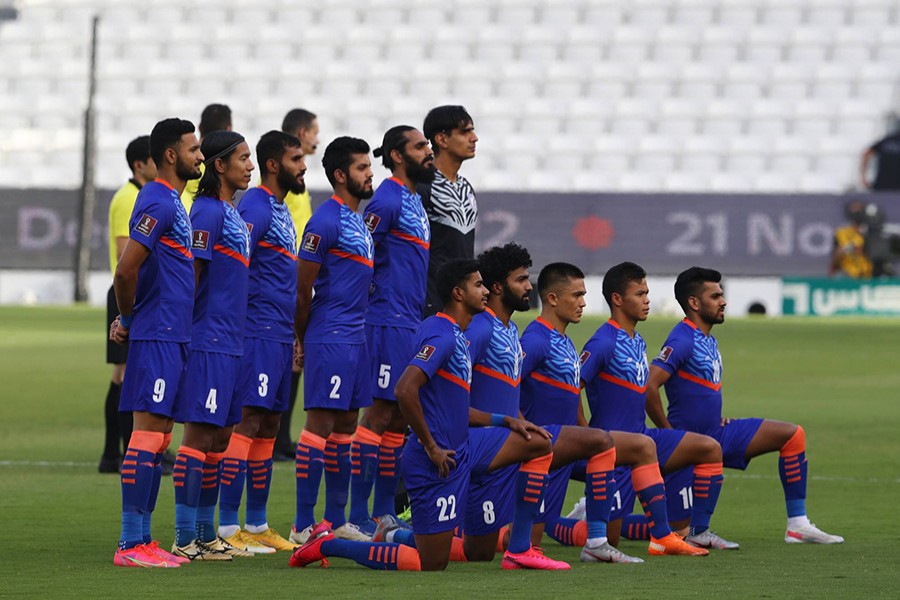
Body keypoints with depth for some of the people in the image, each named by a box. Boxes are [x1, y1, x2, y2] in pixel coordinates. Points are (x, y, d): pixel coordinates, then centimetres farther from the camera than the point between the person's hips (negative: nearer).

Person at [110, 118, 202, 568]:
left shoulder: (171, 202, 18)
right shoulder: (157, 203, -14)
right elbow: (125, 269, -21)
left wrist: (128, 319, 9)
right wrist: (128, 319, -7)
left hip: (173, 338, 10)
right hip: (157, 337, -10)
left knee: (158, 434, 10)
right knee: (148, 429, -10)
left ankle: (143, 539, 13)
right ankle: (130, 544, -11)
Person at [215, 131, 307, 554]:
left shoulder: (279, 209, 19)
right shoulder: (255, 208, -12)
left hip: (279, 336, 10)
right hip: (259, 333, -10)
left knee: (268, 426, 12)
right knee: (248, 422, -11)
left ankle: (256, 525, 17)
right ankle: (227, 527, -11)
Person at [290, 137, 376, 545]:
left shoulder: (358, 219, 16)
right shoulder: (326, 221, -13)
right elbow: (302, 289, -12)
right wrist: (302, 340, -3)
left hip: (355, 338, 9)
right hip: (331, 338, -9)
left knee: (346, 424, 11)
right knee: (320, 422, -9)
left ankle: (336, 520, 17)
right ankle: (304, 526, -9)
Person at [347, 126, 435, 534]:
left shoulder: (415, 201, 18)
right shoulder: (387, 200, -12)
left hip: (412, 324, 10)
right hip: (389, 323, -10)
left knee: (400, 416, 11)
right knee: (381, 413, -10)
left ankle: (384, 514, 15)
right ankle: (358, 515, -9)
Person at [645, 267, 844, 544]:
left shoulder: (708, 341, 13)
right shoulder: (682, 340, -18)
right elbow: (649, 387, -27)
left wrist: (717, 420, 13)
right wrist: (670, 435, -20)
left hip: (717, 434, 9)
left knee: (793, 435, 2)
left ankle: (798, 526, 0)